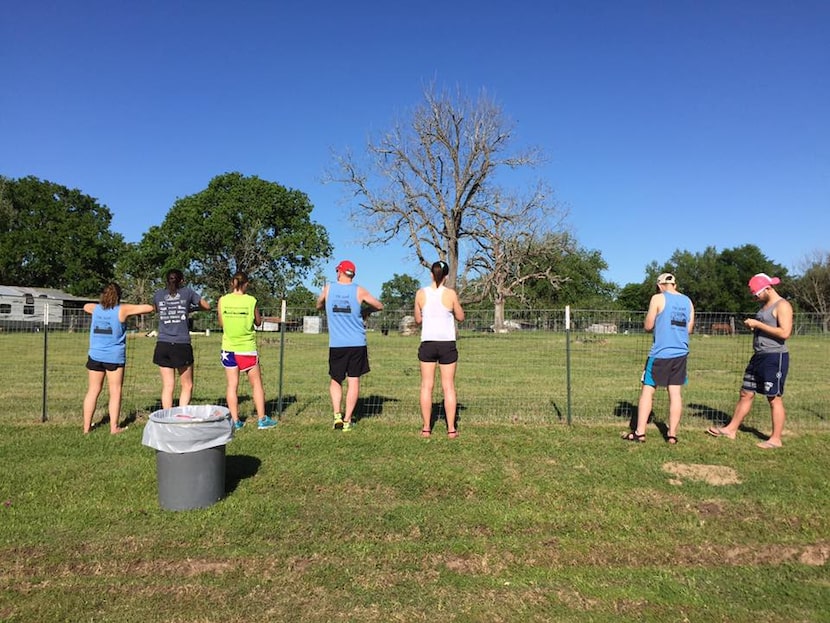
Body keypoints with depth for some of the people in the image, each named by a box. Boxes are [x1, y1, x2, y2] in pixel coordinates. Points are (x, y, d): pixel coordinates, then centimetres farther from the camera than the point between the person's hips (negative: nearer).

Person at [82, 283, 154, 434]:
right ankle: (114, 427, 5)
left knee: (93, 391, 10)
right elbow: (149, 308, -6)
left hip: (95, 356, 4)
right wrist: (134, 309, 12)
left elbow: (85, 306, 31)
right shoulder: (122, 310, -6)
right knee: (115, 392, 3)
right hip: (114, 357, -4)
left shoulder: (96, 308, 7)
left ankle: (86, 426, 15)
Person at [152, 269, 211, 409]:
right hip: (182, 345, -3)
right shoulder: (187, 292, 4)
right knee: (187, 386, 9)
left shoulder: (158, 295, 10)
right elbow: (207, 306, 16)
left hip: (163, 346, 3)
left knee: (167, 386, 6)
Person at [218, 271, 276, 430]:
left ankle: (235, 421, 10)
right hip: (247, 348, -2)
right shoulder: (251, 301, -9)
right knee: (256, 383, 10)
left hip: (228, 348, 2)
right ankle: (261, 419, 14)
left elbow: (221, 323, 8)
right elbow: (258, 323, 4)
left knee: (232, 385, 8)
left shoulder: (222, 301, -4)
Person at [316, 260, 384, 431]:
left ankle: (337, 415, 2)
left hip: (336, 344, 1)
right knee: (354, 381, 6)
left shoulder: (328, 289, 3)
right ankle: (347, 420, 6)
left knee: (336, 380, 14)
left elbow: (318, 305, 21)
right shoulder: (359, 291, 0)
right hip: (357, 343, -1)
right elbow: (379, 306, 11)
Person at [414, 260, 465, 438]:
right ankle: (451, 429, 10)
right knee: (448, 386, 6)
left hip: (428, 343, 1)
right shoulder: (450, 294, -6)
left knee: (426, 385, 8)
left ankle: (426, 428, 11)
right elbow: (460, 317, 6)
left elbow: (418, 319, 9)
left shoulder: (421, 293, -1)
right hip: (447, 343, -1)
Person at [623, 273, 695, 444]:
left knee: (647, 390, 2)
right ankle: (672, 434, 9)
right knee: (675, 393, 7)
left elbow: (648, 326, -6)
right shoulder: (687, 301, 10)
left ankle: (639, 432, 1)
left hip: (660, 353, -5)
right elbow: (689, 329, 13)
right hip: (681, 353, 5)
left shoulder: (658, 298, -6)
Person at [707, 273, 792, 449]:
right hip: (759, 356, 9)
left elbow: (784, 333, -23)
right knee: (746, 394, 11)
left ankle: (776, 439, 8)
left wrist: (758, 324, -19)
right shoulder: (764, 305, 16)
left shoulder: (782, 305, -11)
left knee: (774, 398, -1)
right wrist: (752, 325, 5)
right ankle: (731, 429, 17)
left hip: (775, 358, -9)